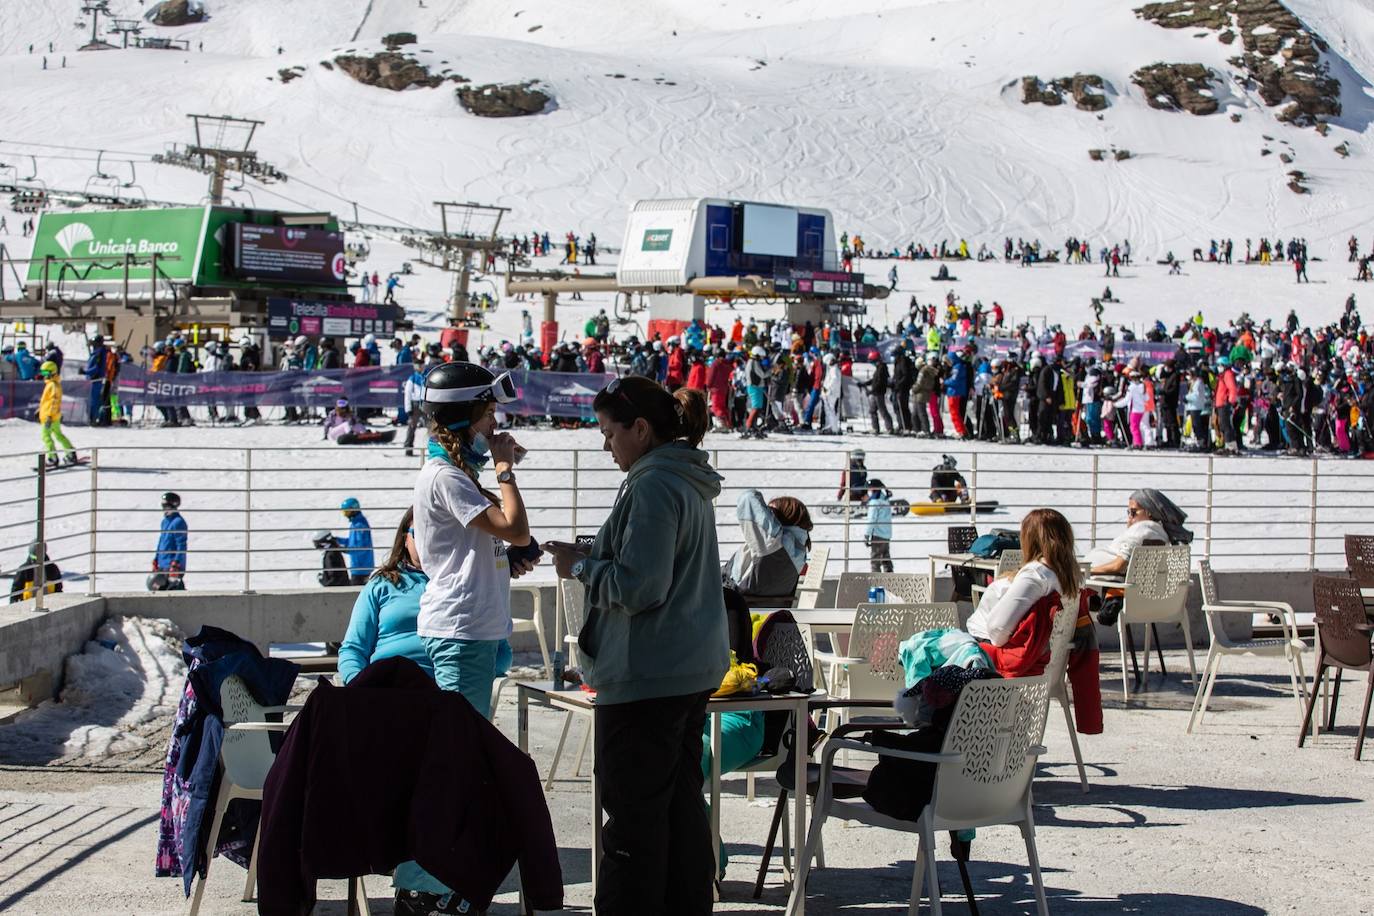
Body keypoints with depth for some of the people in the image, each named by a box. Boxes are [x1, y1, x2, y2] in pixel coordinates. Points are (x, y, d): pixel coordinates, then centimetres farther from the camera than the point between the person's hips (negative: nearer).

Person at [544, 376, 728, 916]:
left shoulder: (653, 486, -18)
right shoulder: (690, 484, 13)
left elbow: (637, 586, -22)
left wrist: (580, 567, -7)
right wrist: (592, 557, 13)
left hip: (647, 678, -10)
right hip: (695, 669, 10)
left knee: (633, 811, -2)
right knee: (681, 800, 15)